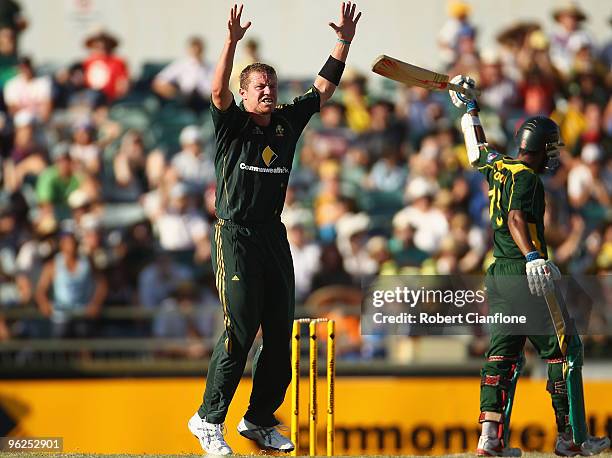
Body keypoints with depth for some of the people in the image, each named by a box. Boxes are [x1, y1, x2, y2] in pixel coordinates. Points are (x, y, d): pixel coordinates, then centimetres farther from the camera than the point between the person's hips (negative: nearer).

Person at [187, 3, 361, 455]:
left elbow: (324, 87, 12)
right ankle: (209, 419, -1)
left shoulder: (287, 121, 11)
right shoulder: (232, 125, -3)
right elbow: (219, 91, -22)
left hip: (274, 236, 6)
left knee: (280, 332, 6)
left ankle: (259, 420, 17)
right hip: (236, 235, -6)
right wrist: (232, 41, -34)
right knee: (240, 330, -11)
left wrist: (344, 42, 2)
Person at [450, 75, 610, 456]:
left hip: (498, 277, 9)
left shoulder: (498, 167, 11)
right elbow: (516, 218, -29)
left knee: (503, 354, 9)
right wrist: (532, 257, -43)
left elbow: (478, 152, 32)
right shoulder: (526, 179, -13)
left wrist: (470, 109, 45)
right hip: (526, 279, -9)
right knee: (565, 351, -2)